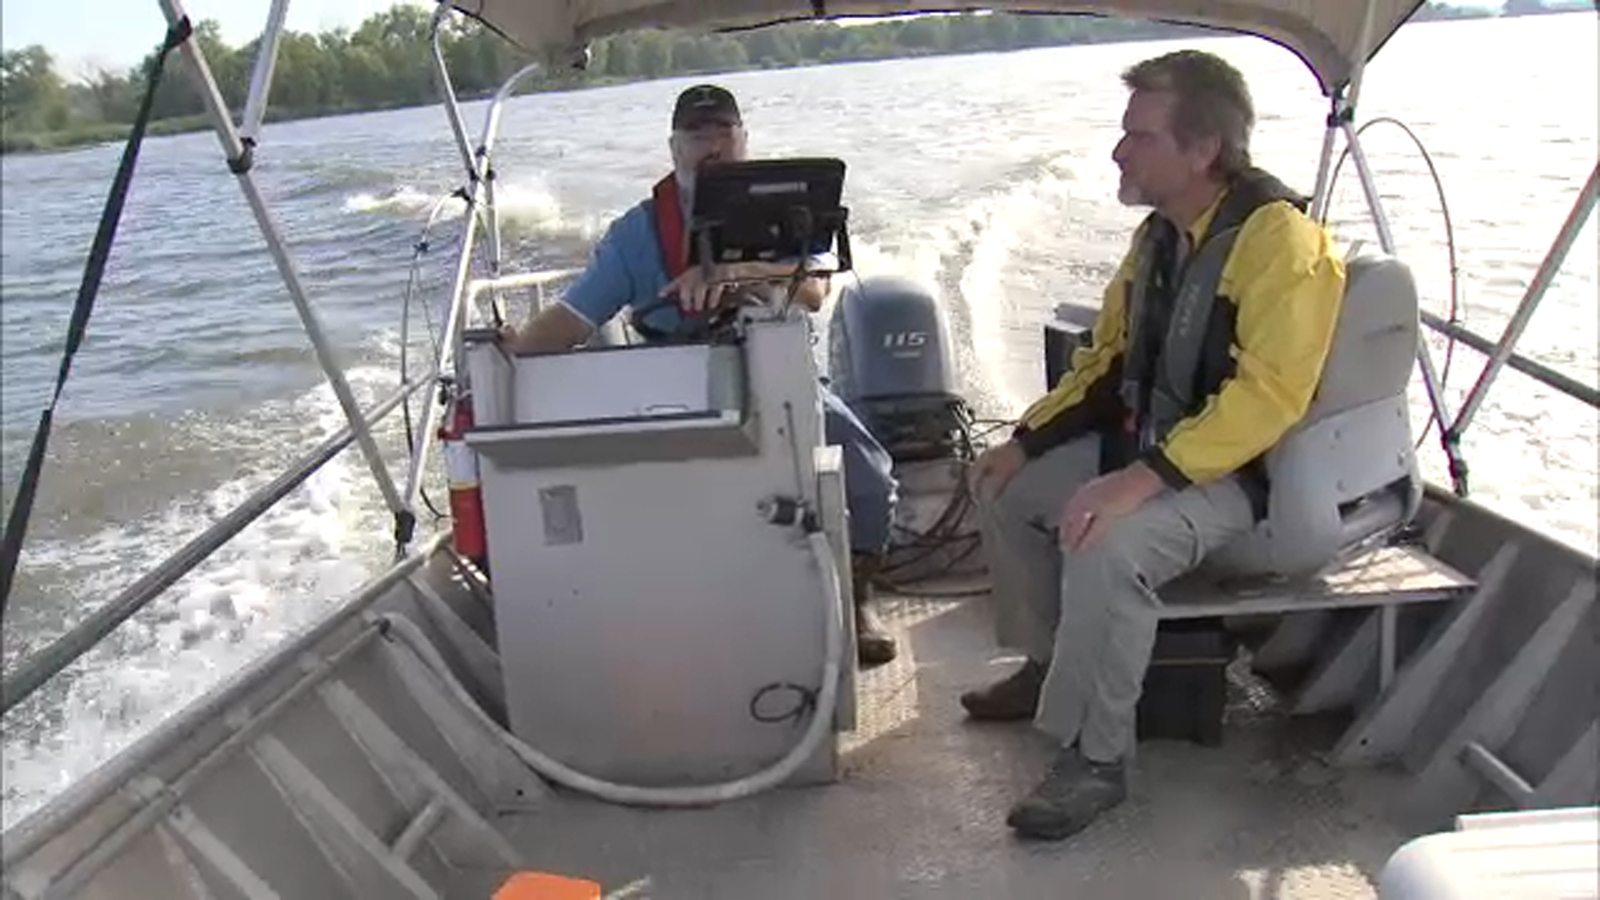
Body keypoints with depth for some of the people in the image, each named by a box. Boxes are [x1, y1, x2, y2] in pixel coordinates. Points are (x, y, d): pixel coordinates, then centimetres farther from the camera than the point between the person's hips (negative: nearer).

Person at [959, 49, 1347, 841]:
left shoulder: (1279, 236, -21)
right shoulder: (1161, 233, 7)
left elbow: (1265, 396, -30)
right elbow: (1105, 359, 15)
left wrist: (1139, 481, -35)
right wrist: (1025, 440, 7)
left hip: (1238, 471, -9)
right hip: (1145, 446, 9)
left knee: (1108, 548, -34)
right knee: (1004, 488, 11)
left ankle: (1096, 759, -15)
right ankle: (1049, 665, 26)